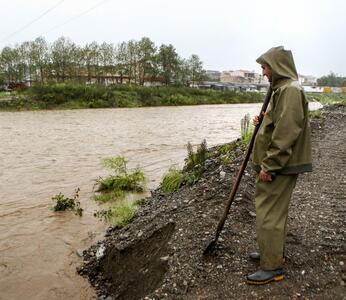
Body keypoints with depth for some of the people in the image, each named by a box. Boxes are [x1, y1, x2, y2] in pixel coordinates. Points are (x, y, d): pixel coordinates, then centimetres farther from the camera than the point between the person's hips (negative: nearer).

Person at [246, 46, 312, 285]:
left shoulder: (290, 90, -18)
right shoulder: (282, 89, 15)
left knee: (269, 213, -4)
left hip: (280, 166, -10)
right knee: (275, 210, 20)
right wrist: (262, 122, 5)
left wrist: (269, 164, -23)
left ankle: (273, 268, 8)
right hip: (277, 164, 10)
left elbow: (286, 132, -25)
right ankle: (274, 252, 35)